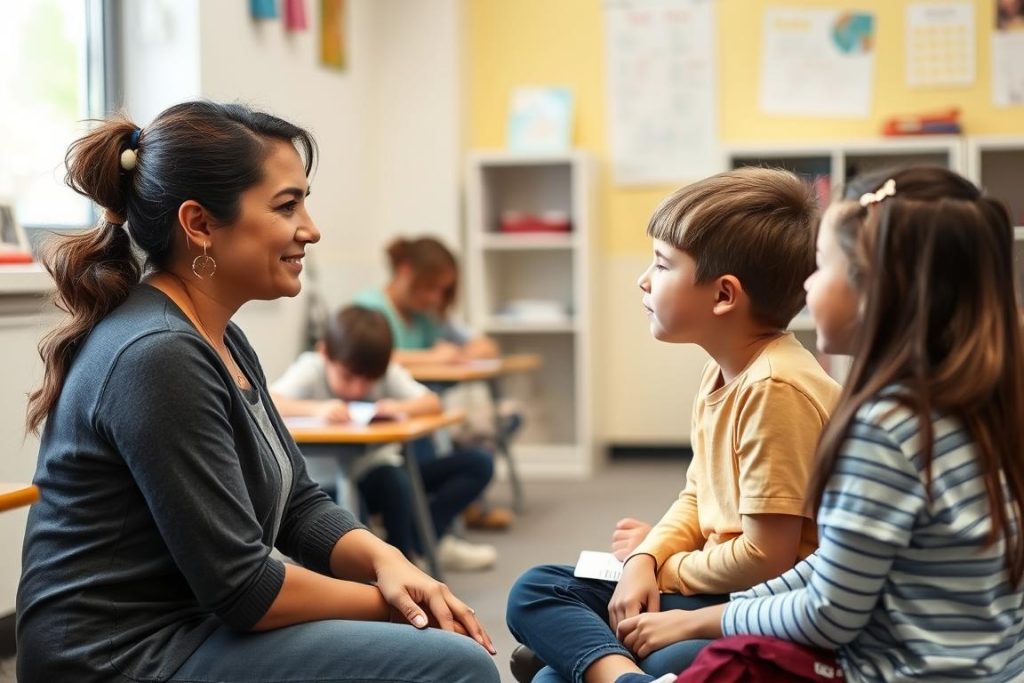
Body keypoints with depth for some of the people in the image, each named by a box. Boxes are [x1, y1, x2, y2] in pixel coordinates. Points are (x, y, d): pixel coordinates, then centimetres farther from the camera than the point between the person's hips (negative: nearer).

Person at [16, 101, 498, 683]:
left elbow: (299, 505, 11)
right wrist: (388, 601, -10)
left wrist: (385, 561, -8)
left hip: (193, 628, 10)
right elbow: (241, 587, -22)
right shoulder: (157, 357, -22)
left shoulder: (218, 340, 9)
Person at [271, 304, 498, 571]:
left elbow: (433, 403, -11)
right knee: (392, 480, -39)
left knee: (478, 463, -5)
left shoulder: (387, 372, -3)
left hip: (386, 471, 6)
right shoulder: (310, 369, -13)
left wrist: (400, 407, -32)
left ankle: (425, 539, -13)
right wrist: (316, 408, -45)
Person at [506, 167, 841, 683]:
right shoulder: (721, 373, 8)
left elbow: (765, 558, -23)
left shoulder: (775, 387, -22)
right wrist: (644, 562, -1)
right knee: (535, 591, -2)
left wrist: (666, 569, -6)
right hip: (716, 591, 10)